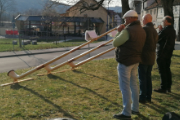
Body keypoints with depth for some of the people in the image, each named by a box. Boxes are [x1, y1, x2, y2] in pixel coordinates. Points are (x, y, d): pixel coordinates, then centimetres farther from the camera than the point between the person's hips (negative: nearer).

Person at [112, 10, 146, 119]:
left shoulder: (128, 31, -20)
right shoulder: (141, 30, 10)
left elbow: (115, 43, -15)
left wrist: (119, 31, -2)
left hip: (125, 62, -9)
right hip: (135, 61, 9)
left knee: (125, 87, -2)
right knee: (133, 84, 17)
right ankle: (135, 109, 27)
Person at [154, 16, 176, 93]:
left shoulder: (165, 30, -19)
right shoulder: (173, 30, 9)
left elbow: (157, 39, -13)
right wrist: (161, 30, 11)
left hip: (162, 53, -9)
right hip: (169, 53, 9)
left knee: (162, 71, -2)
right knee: (167, 70, 16)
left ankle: (163, 88, 3)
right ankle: (168, 87, 22)